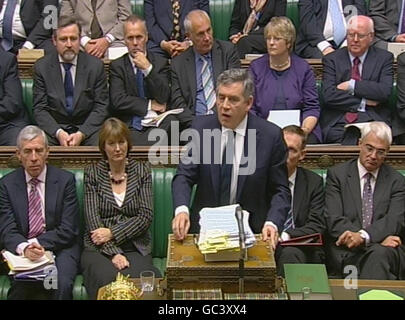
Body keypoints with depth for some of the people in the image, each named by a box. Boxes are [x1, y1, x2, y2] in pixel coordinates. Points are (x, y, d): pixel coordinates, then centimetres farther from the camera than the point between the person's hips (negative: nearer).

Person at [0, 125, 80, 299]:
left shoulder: (65, 179, 1)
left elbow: (67, 230, -4)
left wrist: (37, 243, -16)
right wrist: (24, 248, -24)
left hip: (59, 248, 0)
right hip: (21, 251, 1)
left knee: (62, 285, -30)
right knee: (19, 285, -30)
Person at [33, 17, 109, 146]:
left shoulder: (95, 65, 1)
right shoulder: (41, 67, 3)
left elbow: (101, 107, -1)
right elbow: (40, 109, 0)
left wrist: (81, 134, -15)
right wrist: (58, 132, -17)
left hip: (87, 127, 1)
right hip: (53, 127, 0)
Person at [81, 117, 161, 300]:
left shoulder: (142, 170, 10)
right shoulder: (92, 173, 8)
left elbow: (146, 216, 2)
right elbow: (92, 218, -1)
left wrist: (112, 233, -9)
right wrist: (113, 253, -14)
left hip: (135, 246, 1)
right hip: (99, 248, 0)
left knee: (136, 278, -32)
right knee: (107, 280, -33)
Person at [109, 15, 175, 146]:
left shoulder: (161, 63, 12)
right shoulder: (117, 66, 11)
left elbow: (163, 98, -2)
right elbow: (117, 101, -3)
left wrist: (148, 68, -9)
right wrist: (149, 105, -3)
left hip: (157, 123, 3)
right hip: (129, 125, -3)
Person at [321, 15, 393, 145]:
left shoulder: (384, 58, 11)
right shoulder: (331, 59, 10)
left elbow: (385, 92, -5)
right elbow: (329, 95, -4)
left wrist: (352, 85, -8)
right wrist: (363, 102, -7)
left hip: (372, 121, 1)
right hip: (337, 123, 0)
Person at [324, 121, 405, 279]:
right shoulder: (337, 174, 8)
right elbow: (334, 221, -4)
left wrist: (364, 236, -23)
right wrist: (379, 238, -14)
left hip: (383, 250, 2)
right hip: (344, 250, -2)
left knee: (381, 253, -34)